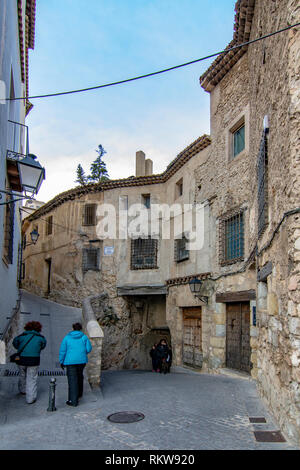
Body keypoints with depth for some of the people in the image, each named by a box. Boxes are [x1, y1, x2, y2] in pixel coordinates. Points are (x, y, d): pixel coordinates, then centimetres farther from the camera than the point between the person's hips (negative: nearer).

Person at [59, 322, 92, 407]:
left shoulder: (67, 338, -1)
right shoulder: (84, 337, 1)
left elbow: (62, 351, -2)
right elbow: (89, 349, 0)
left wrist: (61, 361, 7)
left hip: (70, 361, -3)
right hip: (82, 361, 3)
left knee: (72, 380, -2)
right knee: (79, 376, 23)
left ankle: (73, 401, -4)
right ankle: (79, 393, 40)